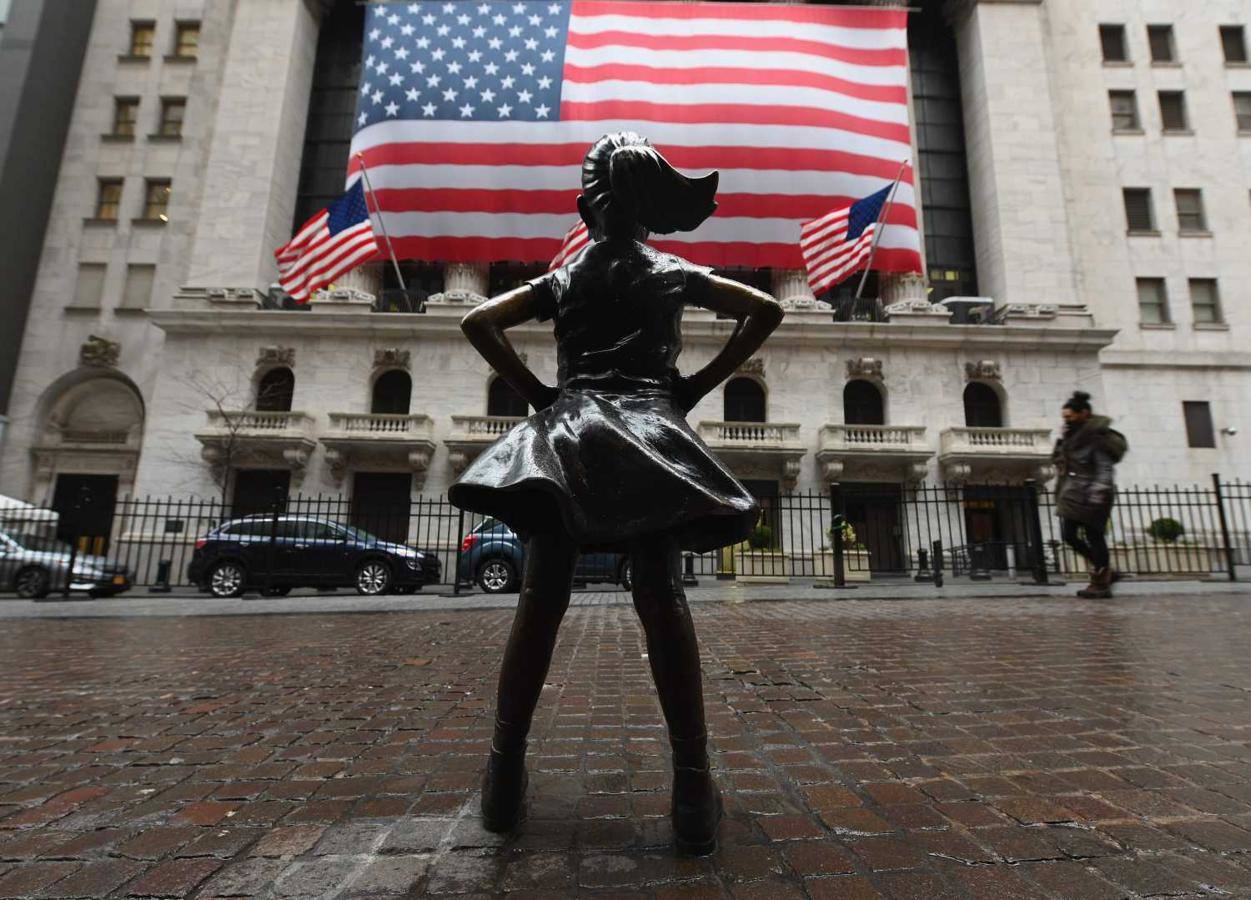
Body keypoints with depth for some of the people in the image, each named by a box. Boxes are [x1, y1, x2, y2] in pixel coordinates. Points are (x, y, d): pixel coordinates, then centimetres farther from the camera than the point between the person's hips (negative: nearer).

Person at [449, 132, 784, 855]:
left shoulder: (562, 278, 19)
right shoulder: (674, 273, 17)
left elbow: (479, 323, 12)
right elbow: (767, 311, 11)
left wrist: (534, 389, 9)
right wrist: (699, 385, 7)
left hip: (566, 429, 1)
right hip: (650, 429, -1)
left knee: (542, 601, -2)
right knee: (662, 599, -7)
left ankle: (507, 775, 4)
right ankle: (693, 788, -5)